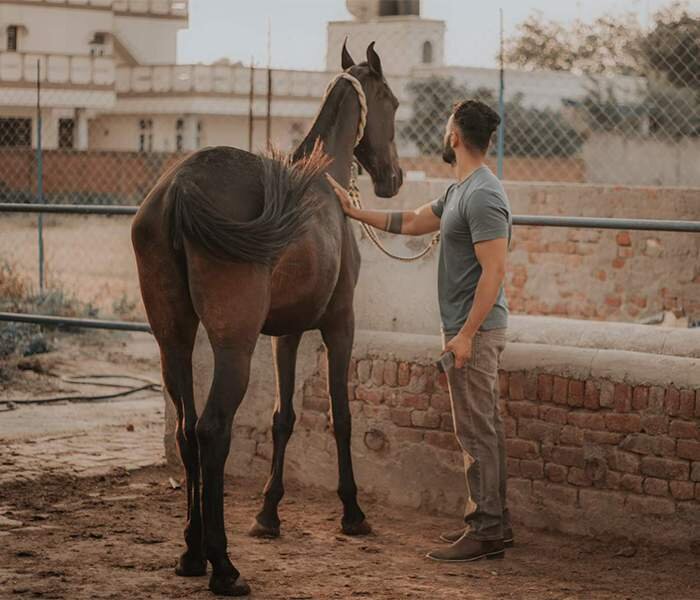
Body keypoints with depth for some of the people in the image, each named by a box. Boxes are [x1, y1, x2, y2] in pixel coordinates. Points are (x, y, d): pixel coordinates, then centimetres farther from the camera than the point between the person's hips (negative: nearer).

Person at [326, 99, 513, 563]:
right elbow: (411, 223, 25)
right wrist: (353, 211, 23)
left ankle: (486, 532, -3)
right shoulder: (460, 191, 14)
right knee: (484, 428, 14)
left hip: (475, 331, -11)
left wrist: (466, 334, -24)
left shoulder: (482, 195, -19)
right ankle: (491, 520, 22)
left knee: (476, 430, -7)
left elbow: (494, 271, -24)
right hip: (471, 329, 11)